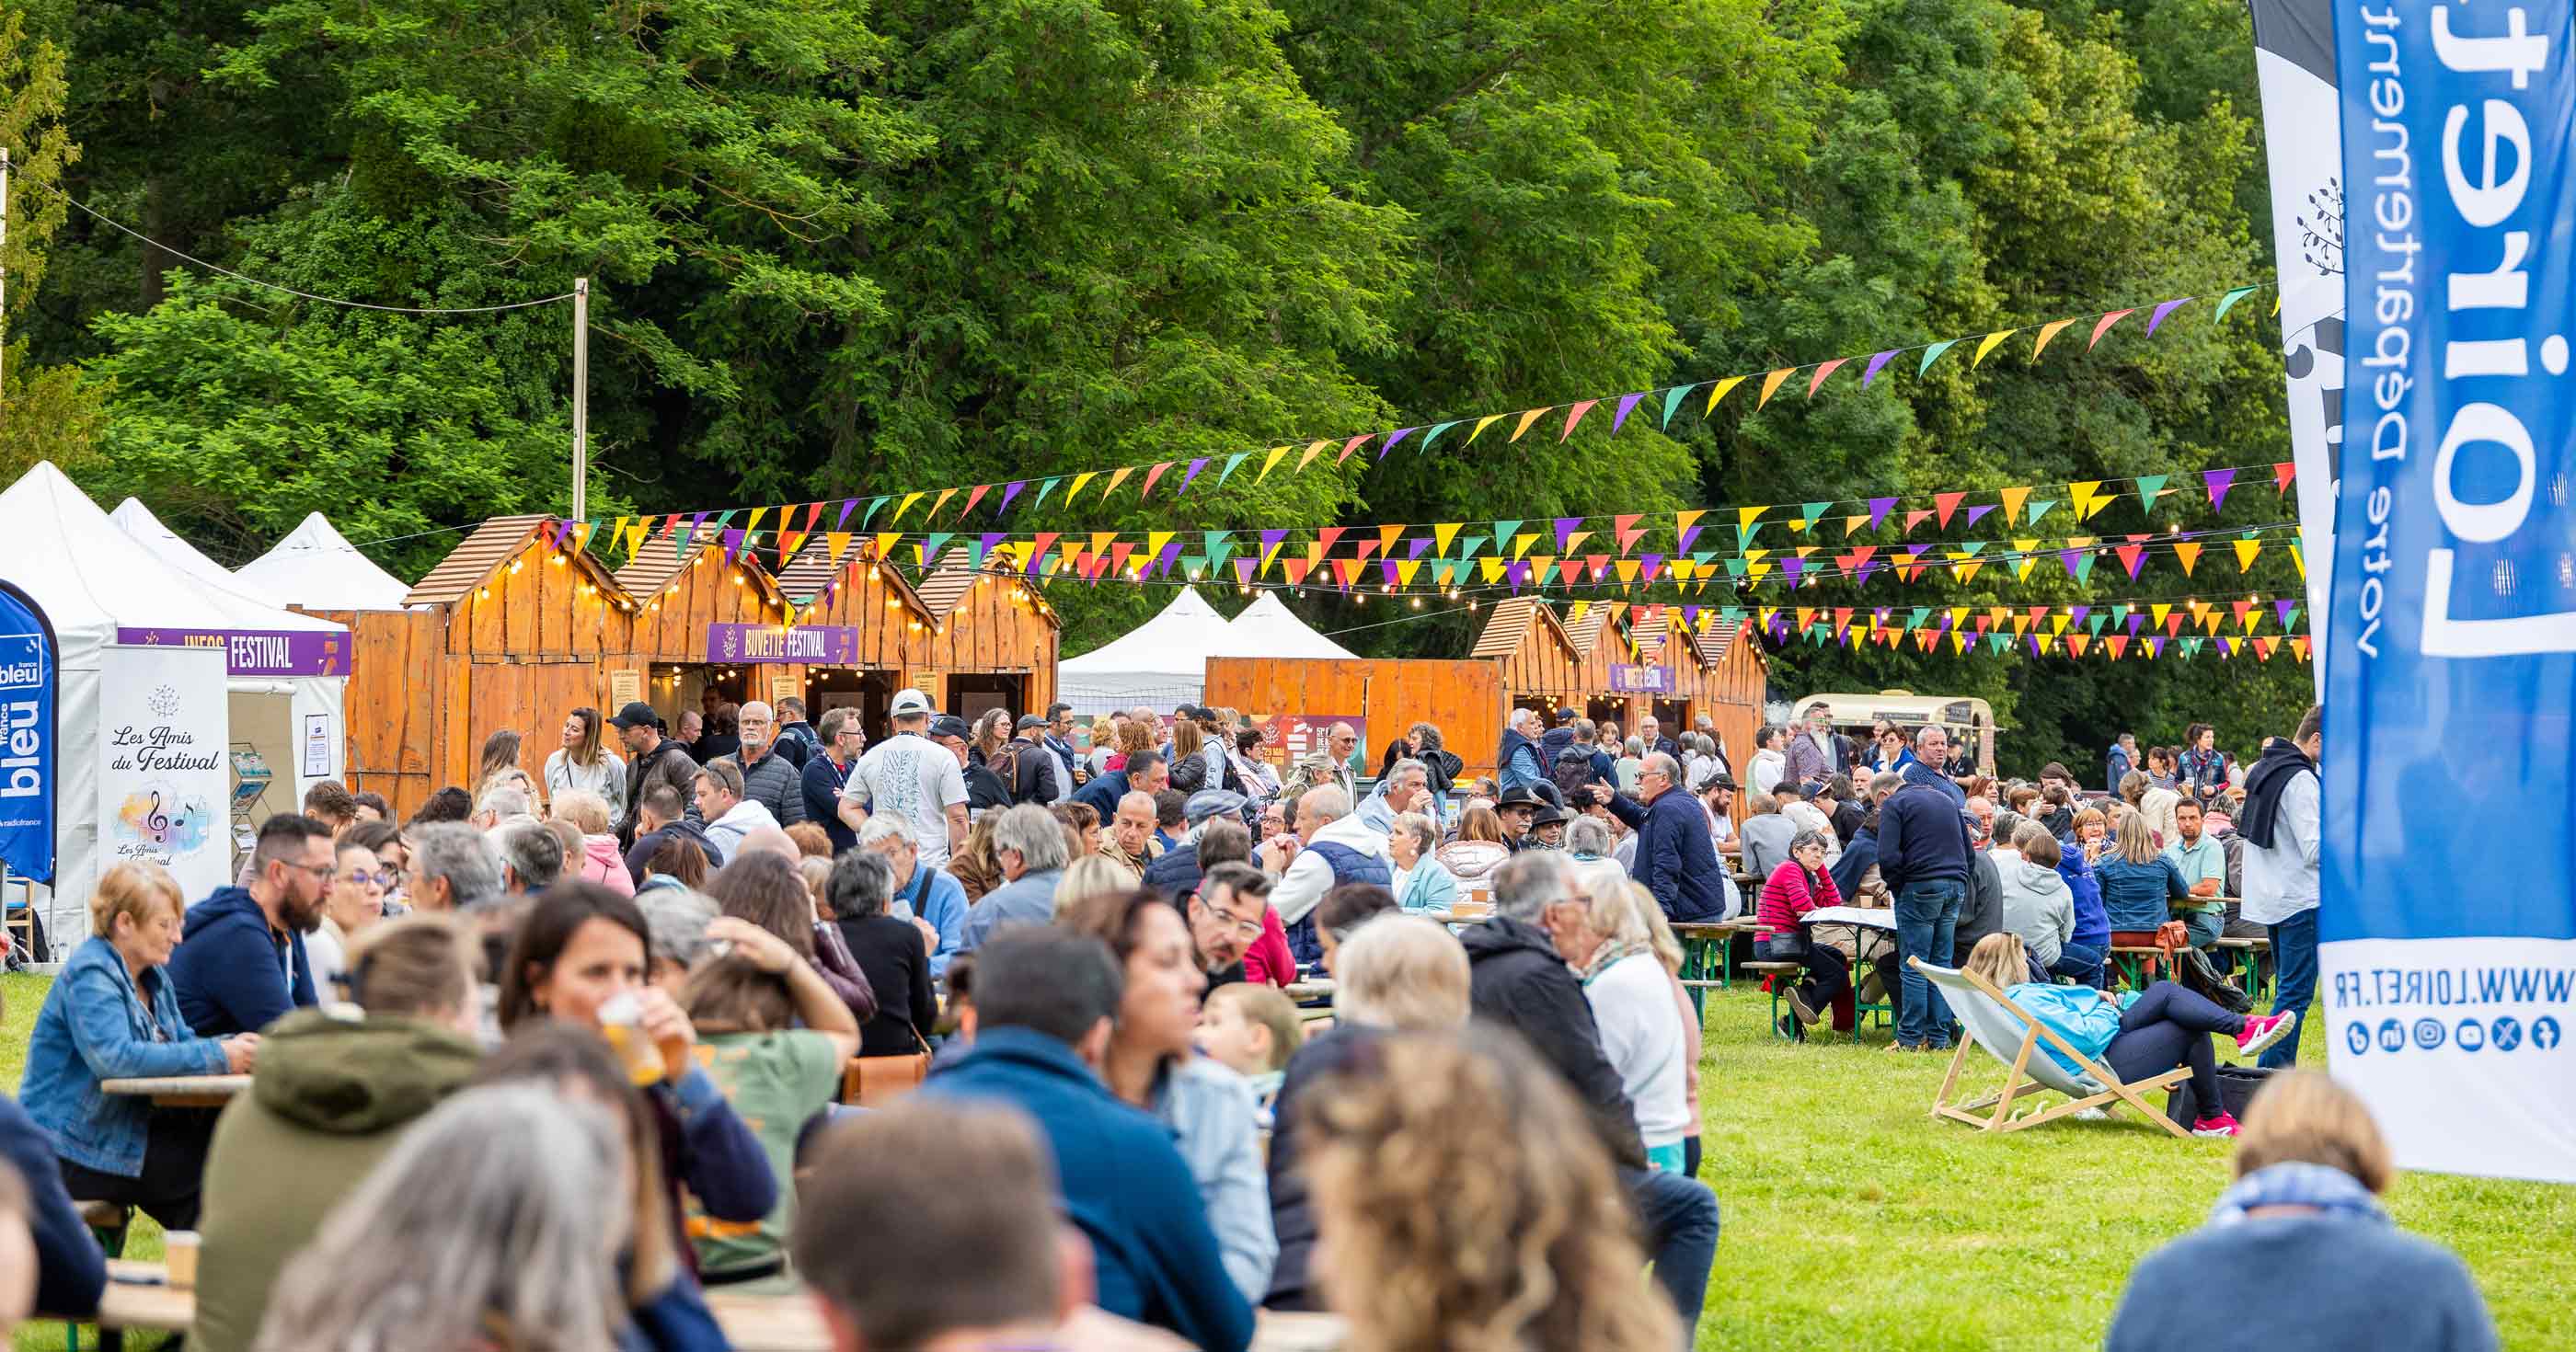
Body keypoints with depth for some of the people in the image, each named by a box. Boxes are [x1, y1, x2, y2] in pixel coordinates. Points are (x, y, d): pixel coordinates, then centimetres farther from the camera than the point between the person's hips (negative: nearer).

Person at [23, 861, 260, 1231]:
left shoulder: (153, 975, 14)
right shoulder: (90, 975, -18)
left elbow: (181, 1043, 13)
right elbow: (115, 1058, -31)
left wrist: (232, 1047, -10)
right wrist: (216, 1058, -31)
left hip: (126, 1128, 9)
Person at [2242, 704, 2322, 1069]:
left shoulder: (2263, 768, 13)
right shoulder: (2299, 779, -17)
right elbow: (2314, 849, -21)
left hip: (2268, 899, 10)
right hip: (2300, 901, -10)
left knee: (2287, 988, 17)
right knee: (2296, 993, -8)